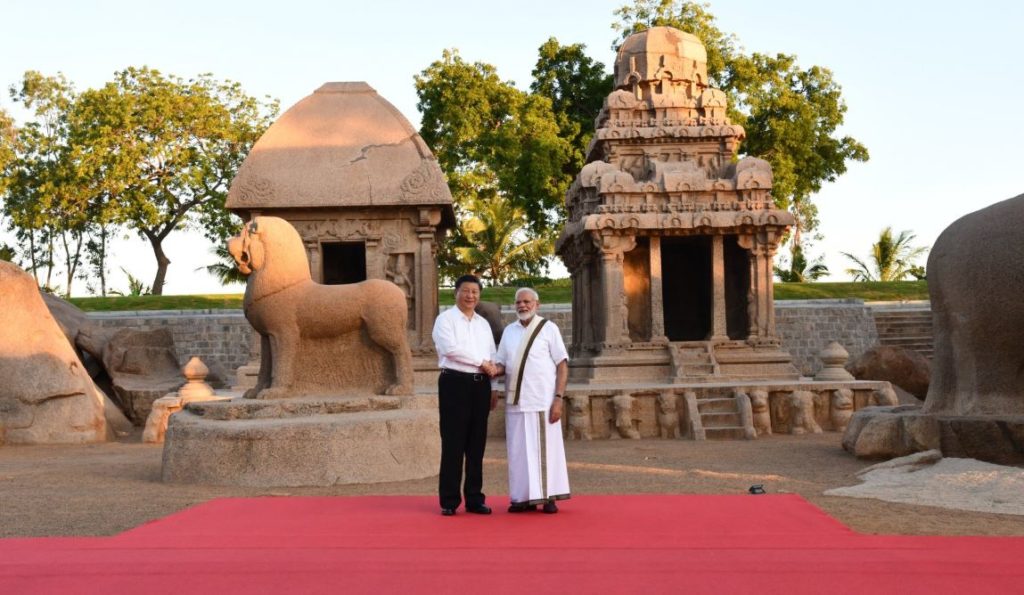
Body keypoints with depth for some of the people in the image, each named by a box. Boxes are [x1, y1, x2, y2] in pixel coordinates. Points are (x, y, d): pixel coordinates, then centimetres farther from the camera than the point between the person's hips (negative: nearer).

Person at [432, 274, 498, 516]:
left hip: (480, 385, 6)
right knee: (453, 443, -4)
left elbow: (492, 358, 19)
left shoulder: (483, 324, 18)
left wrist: (492, 390, 7)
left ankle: (474, 498, 14)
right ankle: (449, 500, 3)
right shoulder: (445, 319, -1)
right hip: (455, 382, -5)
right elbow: (450, 348, -16)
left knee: (477, 444, 7)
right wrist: (481, 362, -11)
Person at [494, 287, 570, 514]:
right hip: (516, 401, 4)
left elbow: (562, 365, -3)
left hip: (543, 401, -4)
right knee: (519, 450, 5)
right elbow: (502, 364, 14)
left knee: (545, 449, -1)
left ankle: (548, 497, 7)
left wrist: (558, 398, -11)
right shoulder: (509, 331, 11)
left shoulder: (549, 328, 0)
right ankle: (524, 497, 12)